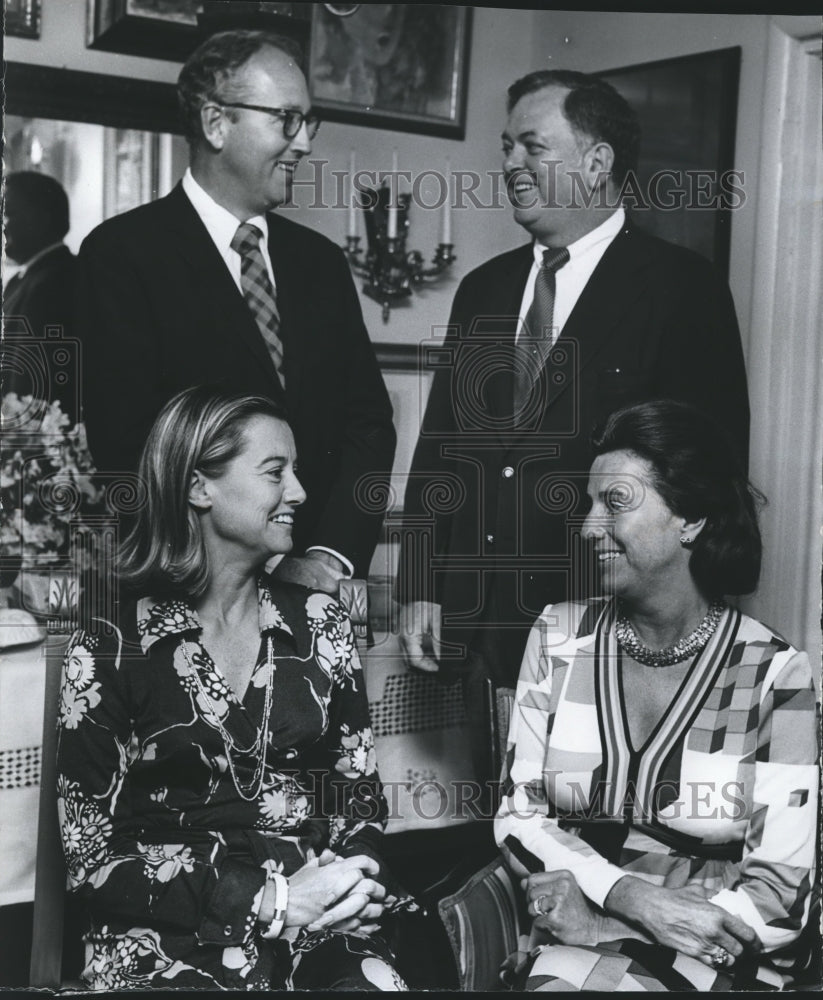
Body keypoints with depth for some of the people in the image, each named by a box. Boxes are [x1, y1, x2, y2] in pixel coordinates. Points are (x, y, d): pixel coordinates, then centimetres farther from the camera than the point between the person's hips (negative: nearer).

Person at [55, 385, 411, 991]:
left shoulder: (320, 623, 8)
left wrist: (353, 876, -10)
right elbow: (93, 857, -4)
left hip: (319, 930, 4)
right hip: (169, 937, -3)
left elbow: (360, 791, 13)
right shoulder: (109, 651, -3)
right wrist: (271, 901, -14)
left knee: (372, 980, -25)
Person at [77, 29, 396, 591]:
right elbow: (125, 441, -13)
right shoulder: (122, 253, -6)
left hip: (319, 587, 4)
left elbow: (368, 422, 6)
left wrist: (332, 555, -10)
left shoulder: (322, 261, 10)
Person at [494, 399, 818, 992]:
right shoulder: (560, 639, 3)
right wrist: (629, 894, -17)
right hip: (570, 944, 3)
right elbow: (518, 816, 1)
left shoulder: (773, 674, -7)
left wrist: (596, 908, -16)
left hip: (719, 964, -3)